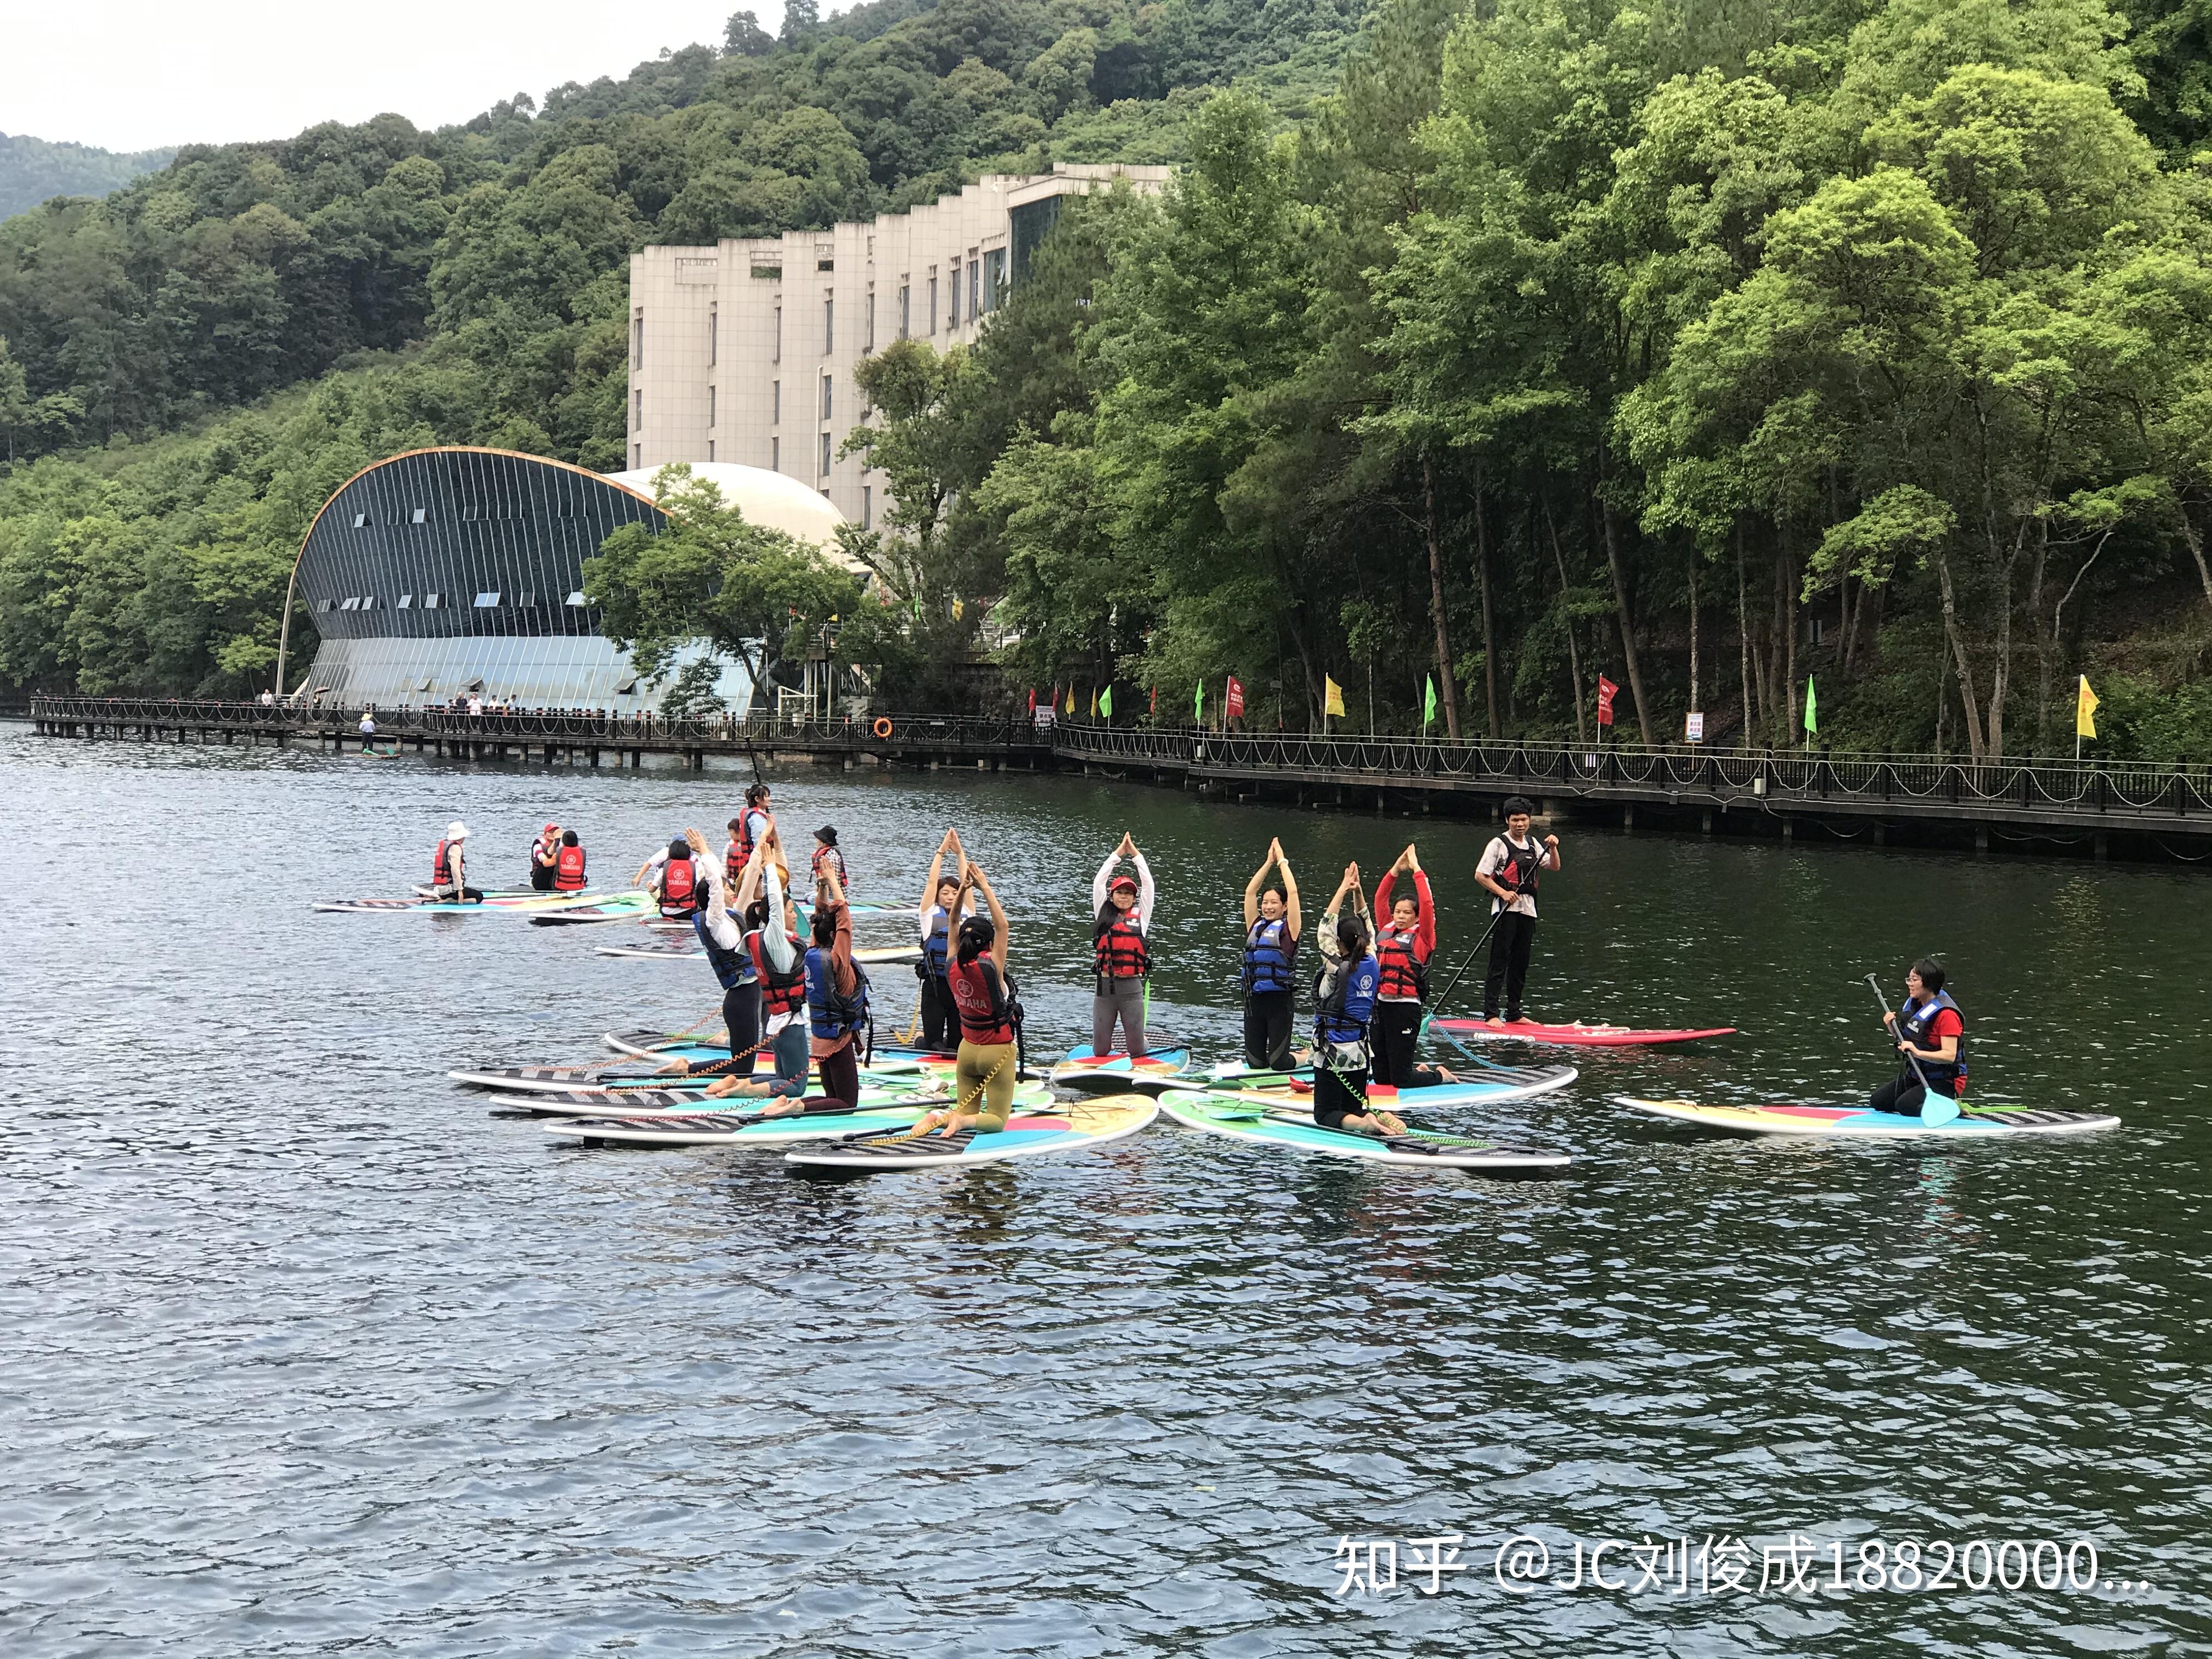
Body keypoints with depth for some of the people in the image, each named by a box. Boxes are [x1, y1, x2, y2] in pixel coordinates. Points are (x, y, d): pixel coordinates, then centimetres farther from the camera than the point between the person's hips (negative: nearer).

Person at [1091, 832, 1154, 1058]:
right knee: (1100, 1048, 5)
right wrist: (1117, 854, 8)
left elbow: (1148, 885, 5)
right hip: (1105, 987, 1)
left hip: (1131, 987, -1)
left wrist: (1136, 855, 10)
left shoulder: (1140, 917, 8)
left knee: (1137, 1047, 2)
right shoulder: (1104, 915, 10)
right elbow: (1098, 882, 6)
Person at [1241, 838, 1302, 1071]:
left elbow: (1292, 892, -7)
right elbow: (1250, 892, 13)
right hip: (1254, 999, 5)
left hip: (1280, 999, -5)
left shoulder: (1288, 929, -1)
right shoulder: (1255, 926, 12)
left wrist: (1282, 861, 4)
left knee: (1278, 1064, -5)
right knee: (1255, 1063, 5)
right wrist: (1269, 862, 15)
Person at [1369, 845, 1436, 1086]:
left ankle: (1441, 1076, 20)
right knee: (1381, 1076, 10)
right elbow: (1380, 899, 14)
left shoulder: (1421, 936, -2)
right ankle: (1421, 1071, 35)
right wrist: (1396, 869, 7)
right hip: (1381, 1004, 6)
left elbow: (1427, 905, -12)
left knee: (1400, 1079, -5)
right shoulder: (1386, 930, 13)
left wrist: (1416, 870, -8)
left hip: (1406, 1007, -6)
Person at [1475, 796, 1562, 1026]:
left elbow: (1554, 867, 17)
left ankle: (1514, 1013, 17)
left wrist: (1553, 848, -1)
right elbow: (1480, 876, -8)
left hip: (1527, 909, 7)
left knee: (1520, 964, 10)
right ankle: (1490, 1014, -10)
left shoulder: (1532, 844, 14)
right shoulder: (1499, 844, -5)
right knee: (1499, 963, -9)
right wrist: (1503, 893, -17)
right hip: (1506, 910, -7)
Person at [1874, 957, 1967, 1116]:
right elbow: (1903, 1040, 18)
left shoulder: (1946, 1014, -22)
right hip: (1917, 1076, 9)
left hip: (1945, 1082, -9)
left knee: (1905, 1106, -27)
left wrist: (1918, 1053, -40)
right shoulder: (1913, 1004, 5)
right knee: (1877, 1101, 2)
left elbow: (1950, 1055, -28)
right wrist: (1892, 1026, -3)